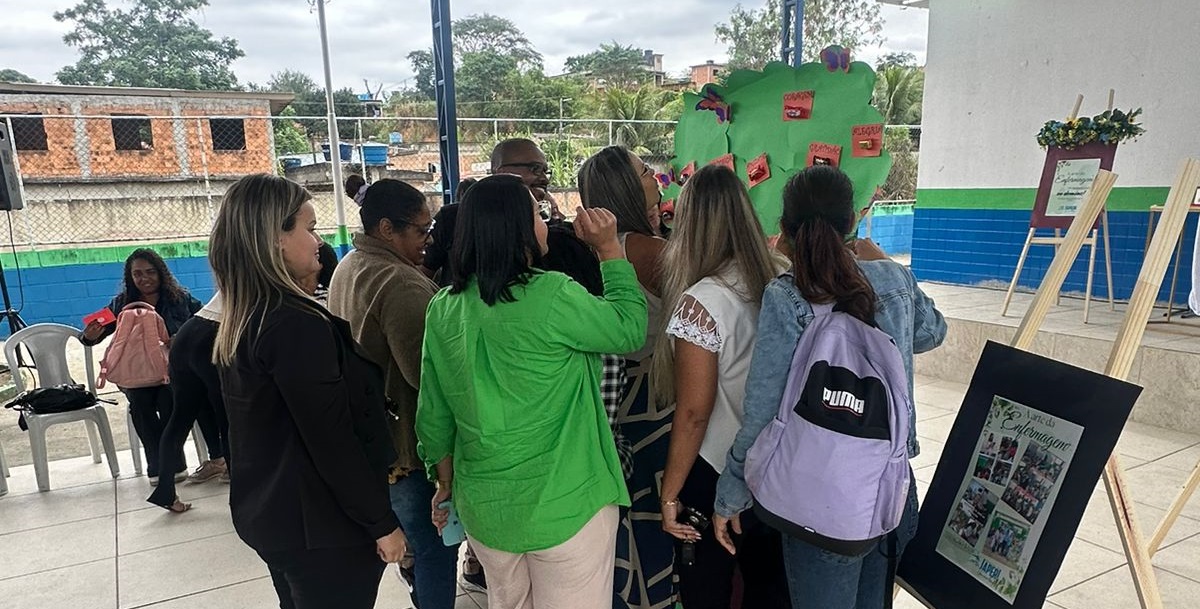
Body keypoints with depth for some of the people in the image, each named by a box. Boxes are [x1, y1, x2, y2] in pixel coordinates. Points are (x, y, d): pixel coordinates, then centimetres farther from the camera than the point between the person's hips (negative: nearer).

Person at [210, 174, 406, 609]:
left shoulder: (239, 322, 5)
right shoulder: (297, 324, -24)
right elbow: (333, 441, -23)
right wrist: (382, 522, -15)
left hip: (269, 513, 9)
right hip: (320, 523, -9)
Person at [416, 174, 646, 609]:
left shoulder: (444, 309, -3)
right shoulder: (551, 296, -21)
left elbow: (433, 417, 5)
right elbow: (631, 329, -5)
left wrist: (447, 485, 19)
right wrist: (610, 248, 0)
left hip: (483, 506, 6)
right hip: (564, 505, -5)